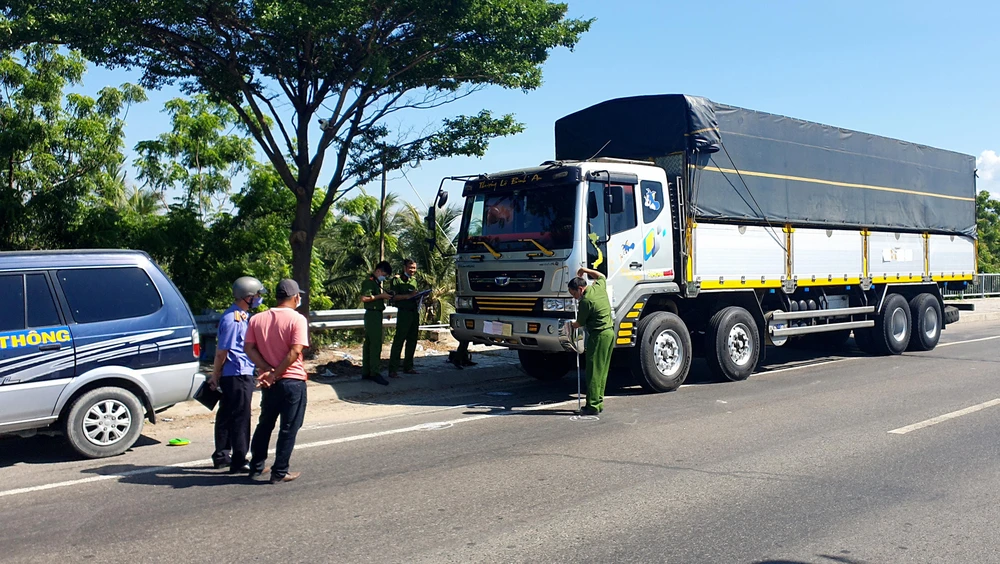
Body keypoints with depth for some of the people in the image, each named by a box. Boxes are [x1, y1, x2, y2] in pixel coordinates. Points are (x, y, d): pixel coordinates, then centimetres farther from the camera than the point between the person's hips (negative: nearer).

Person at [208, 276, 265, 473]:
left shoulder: (241, 316, 13)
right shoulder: (233, 319, -20)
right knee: (240, 419, -4)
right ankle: (239, 462, 2)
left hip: (232, 375, 10)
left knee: (227, 416, 16)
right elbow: (221, 352, -18)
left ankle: (221, 456, 26)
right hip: (238, 375, -10)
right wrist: (215, 376, -9)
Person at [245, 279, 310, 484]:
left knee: (265, 424, 20)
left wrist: (268, 370, -8)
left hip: (269, 382, 5)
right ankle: (280, 472, 6)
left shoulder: (257, 319, 5)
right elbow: (295, 352, -20)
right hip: (292, 381, -5)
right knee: (288, 428, 4)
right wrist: (276, 374, -16)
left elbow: (250, 349, -1)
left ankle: (256, 467, 26)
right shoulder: (297, 319, -11)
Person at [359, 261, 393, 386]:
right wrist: (381, 296, -17)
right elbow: (364, 298, -21)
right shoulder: (369, 282, -10)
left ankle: (366, 372, 14)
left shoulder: (376, 283, 19)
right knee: (376, 343, -13)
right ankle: (375, 373, -14)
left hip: (376, 315, 10)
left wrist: (384, 296, 10)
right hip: (372, 314, -10)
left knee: (369, 343, 10)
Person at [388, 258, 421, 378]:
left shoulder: (414, 280, 20)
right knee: (398, 341, -9)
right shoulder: (397, 279, -2)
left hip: (414, 313, 7)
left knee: (412, 341, 10)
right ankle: (393, 370, -9)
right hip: (404, 313, -7)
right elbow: (393, 296, -11)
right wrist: (408, 296, -20)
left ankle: (408, 367, 19)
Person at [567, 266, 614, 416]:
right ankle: (599, 403, 17)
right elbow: (601, 276, 31)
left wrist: (570, 325, 13)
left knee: (594, 371, -5)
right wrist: (585, 271, 28)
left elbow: (580, 323, -6)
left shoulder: (586, 301, -16)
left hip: (599, 335, -9)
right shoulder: (599, 287, 7)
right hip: (610, 332, 9)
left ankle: (592, 406, -6)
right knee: (602, 370, 12)